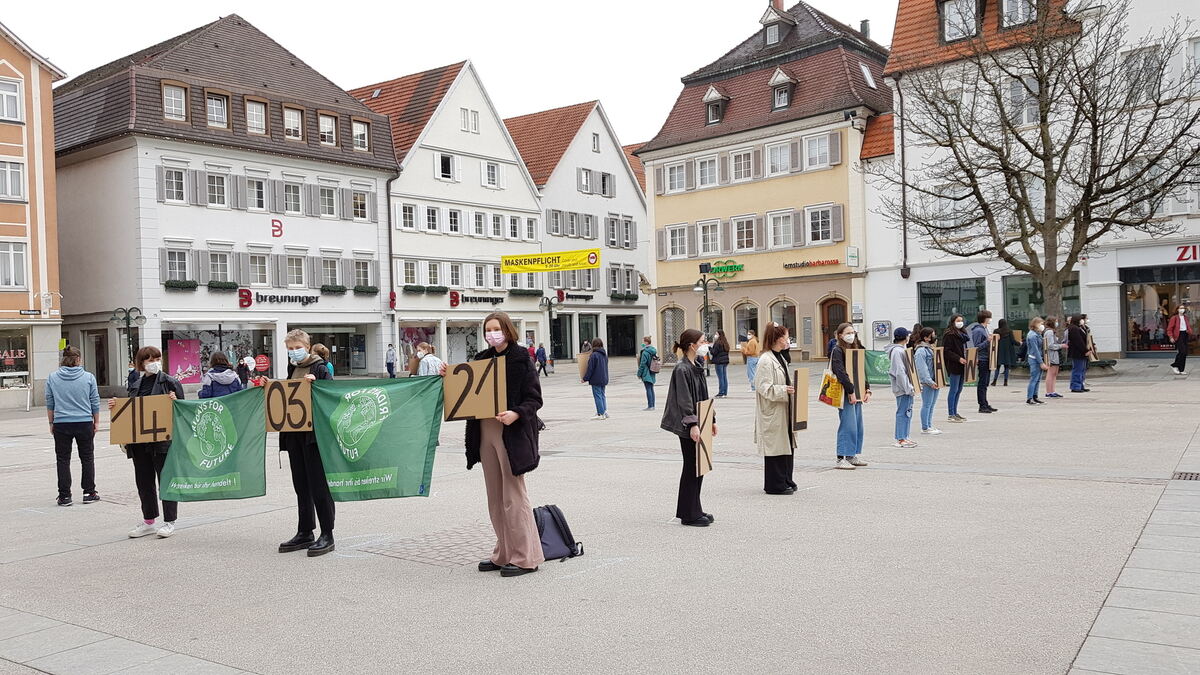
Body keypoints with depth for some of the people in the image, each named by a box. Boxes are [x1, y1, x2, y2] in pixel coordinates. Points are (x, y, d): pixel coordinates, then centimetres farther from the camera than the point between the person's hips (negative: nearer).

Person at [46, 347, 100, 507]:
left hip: (61, 424, 0)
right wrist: (96, 422, 12)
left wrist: (51, 423, 13)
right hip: (85, 423, 0)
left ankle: (64, 496, 8)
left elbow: (50, 403, 4)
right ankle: (89, 493, 14)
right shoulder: (89, 377, -4)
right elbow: (95, 403, 1)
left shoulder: (52, 378, -2)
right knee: (87, 458, 11)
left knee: (63, 459, 8)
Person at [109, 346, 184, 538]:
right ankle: (148, 521, 24)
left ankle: (169, 522, 10)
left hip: (163, 441, -6)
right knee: (143, 481, 12)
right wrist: (116, 406, 3)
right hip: (139, 443, 6)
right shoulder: (135, 386, 14)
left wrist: (174, 401, -24)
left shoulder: (170, 382, -3)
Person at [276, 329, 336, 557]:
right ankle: (304, 533, 21)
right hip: (294, 434, 8)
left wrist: (315, 383, -27)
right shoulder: (292, 369, 16)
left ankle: (327, 536, 1)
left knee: (318, 485, -5)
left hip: (314, 433, -8)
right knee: (301, 485, 12)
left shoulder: (319, 368, -6)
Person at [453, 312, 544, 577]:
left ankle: (525, 557, 4)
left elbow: (535, 399, -10)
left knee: (513, 496, -4)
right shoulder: (482, 359, 13)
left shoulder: (520, 360, -7)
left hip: (511, 434, -7)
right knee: (495, 498, 12)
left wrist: (517, 413, -27)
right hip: (485, 433, 7)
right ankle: (504, 554, 22)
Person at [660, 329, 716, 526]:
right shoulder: (682, 369, -16)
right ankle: (689, 515, 8)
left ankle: (694, 510, 24)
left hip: (699, 423, 9)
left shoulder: (697, 367, 12)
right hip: (688, 428, -9)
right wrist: (692, 424, -26)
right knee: (692, 468, -2)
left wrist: (711, 420, 20)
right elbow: (684, 401, -21)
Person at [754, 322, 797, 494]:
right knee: (775, 447, -2)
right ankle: (775, 485, 7)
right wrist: (784, 390, -26)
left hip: (784, 411, 10)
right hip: (773, 413, -10)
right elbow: (764, 387, -21)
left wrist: (791, 388, 9)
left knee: (787, 446, 14)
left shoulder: (780, 358, 15)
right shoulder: (766, 361, -16)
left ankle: (786, 481, 24)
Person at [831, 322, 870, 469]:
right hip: (845, 394, -8)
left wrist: (867, 389, 8)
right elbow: (841, 373, -17)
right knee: (848, 426, -10)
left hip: (857, 393, 8)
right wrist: (851, 392, -19)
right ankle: (841, 459, -7)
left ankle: (852, 456, 19)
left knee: (858, 425, 10)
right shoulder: (837, 351, -8)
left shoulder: (855, 349, 17)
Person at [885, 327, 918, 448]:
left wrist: (911, 386, 17)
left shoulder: (902, 350, 16)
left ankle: (903, 436, 21)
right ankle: (901, 439, -2)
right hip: (903, 387, -10)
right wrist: (908, 388, -20)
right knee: (903, 412, -6)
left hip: (906, 387, 10)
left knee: (907, 411, 14)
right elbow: (899, 372, -20)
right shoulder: (897, 351, -16)